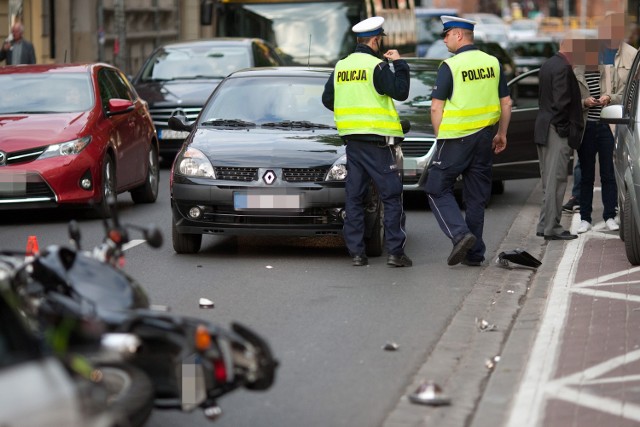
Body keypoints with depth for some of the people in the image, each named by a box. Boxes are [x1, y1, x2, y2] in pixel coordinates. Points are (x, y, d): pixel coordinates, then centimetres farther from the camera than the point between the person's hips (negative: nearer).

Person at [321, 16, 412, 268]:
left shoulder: (341, 67, 10)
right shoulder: (377, 67, -12)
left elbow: (327, 99, 16)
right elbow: (400, 92, -13)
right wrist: (399, 64, -3)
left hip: (352, 140, 7)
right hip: (377, 141, -7)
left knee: (354, 197, 9)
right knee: (392, 196, -1)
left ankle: (356, 252, 6)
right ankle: (395, 252, -5)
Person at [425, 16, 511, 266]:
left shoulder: (450, 66, -11)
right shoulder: (493, 63, 5)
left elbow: (436, 107, -11)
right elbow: (506, 103, 9)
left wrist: (439, 136, 2)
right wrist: (501, 133, 19)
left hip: (456, 139, -6)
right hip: (484, 138, 6)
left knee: (438, 190, 5)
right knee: (476, 196, 12)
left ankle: (460, 234, -14)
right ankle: (474, 253, 14)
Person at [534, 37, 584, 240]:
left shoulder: (547, 65, 13)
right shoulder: (563, 68, -17)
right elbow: (562, 102, -22)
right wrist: (567, 129, -14)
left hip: (543, 130, 10)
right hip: (558, 132, -10)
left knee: (549, 181, 15)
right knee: (556, 180, -5)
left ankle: (545, 225, 19)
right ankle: (551, 228, -3)